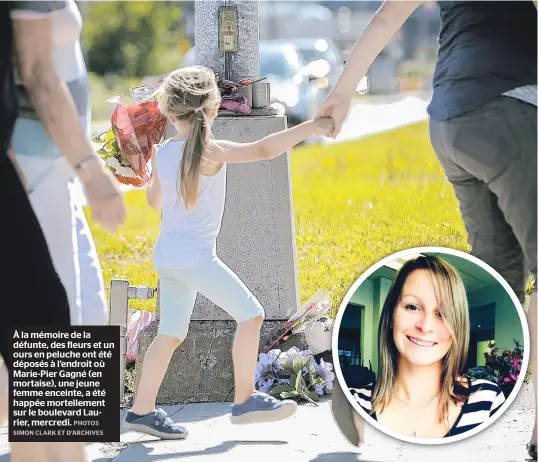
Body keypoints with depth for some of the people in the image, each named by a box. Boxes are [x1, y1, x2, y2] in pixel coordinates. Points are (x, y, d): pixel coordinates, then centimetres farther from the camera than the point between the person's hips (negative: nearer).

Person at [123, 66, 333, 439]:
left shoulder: (162, 153, 6)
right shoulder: (210, 152, -16)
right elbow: (263, 149, -27)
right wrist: (310, 127, -26)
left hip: (167, 256, 8)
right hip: (195, 257, -8)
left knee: (171, 334, 14)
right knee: (251, 315, -1)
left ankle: (142, 411, 16)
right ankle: (245, 400, 1)